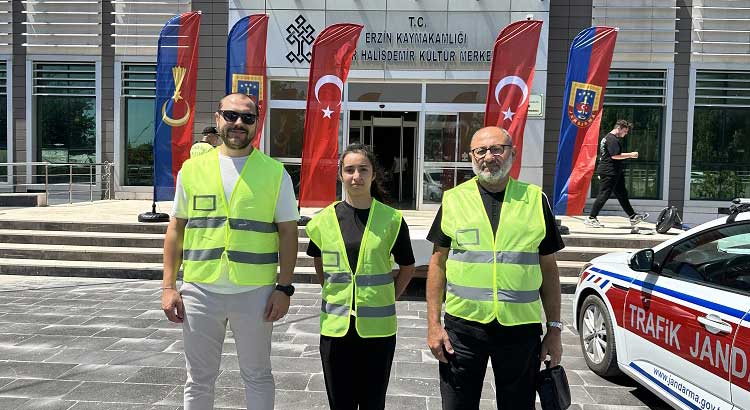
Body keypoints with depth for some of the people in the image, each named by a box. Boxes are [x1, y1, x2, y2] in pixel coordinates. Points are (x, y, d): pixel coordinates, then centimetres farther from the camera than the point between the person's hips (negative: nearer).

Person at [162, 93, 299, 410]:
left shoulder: (275, 173, -1)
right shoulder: (192, 169, 4)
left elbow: (287, 232, 0)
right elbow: (176, 229, 7)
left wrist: (284, 287, -7)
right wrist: (168, 286, 1)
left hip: (255, 292, -1)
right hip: (200, 290, 2)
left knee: (257, 376, 15)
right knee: (199, 380, 16)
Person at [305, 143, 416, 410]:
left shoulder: (391, 220, -4)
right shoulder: (325, 220, 1)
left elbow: (407, 267, 8)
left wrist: (387, 299, 2)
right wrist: (333, 294, 7)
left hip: (377, 327, -1)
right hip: (335, 326, 1)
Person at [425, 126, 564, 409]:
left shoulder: (535, 200, 2)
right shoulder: (454, 200, 1)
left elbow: (549, 269, 6)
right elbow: (438, 264, 3)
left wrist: (555, 328, 3)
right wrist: (433, 324, -3)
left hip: (522, 329, 0)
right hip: (463, 326, 0)